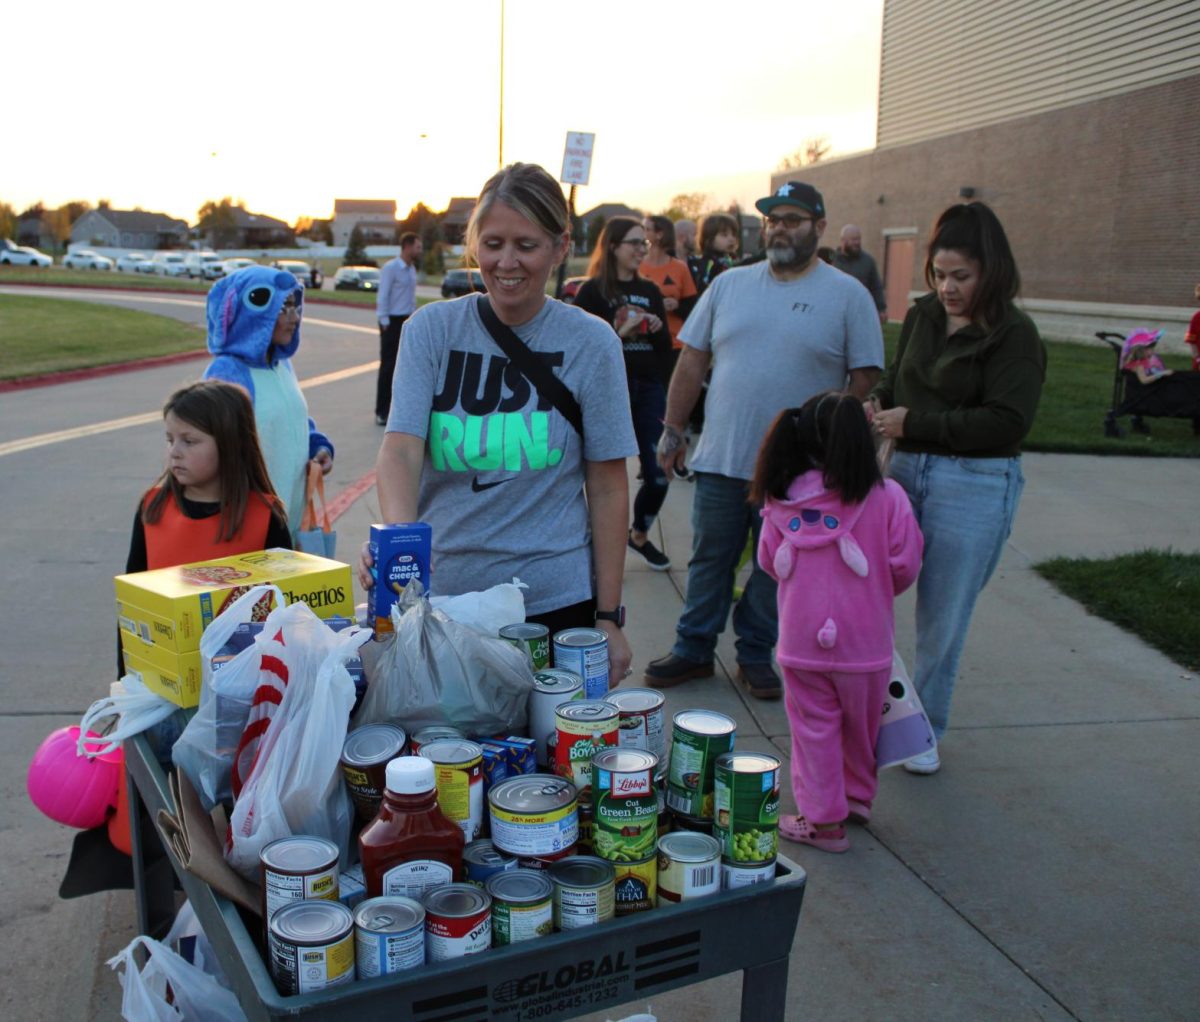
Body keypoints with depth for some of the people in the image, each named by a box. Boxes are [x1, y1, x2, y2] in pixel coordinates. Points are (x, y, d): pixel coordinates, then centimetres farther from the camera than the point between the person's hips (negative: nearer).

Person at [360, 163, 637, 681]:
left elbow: (607, 489, -2)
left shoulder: (590, 342, -4)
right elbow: (401, 446, -12)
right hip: (438, 595, 1)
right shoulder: (431, 329, -1)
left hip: (556, 601, -1)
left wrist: (608, 618, -2)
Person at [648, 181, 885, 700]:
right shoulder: (729, 284, 7)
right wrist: (672, 430, 6)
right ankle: (693, 648, 26)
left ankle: (755, 656, 26)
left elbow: (864, 380, -2)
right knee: (709, 561, 11)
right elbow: (692, 362, 9)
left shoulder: (848, 296, -1)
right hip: (721, 460, 2)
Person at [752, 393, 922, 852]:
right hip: (865, 639, 0)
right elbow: (905, 566, -7)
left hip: (800, 639, 1)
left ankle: (823, 820, 18)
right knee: (861, 724, 21)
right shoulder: (887, 497, -13)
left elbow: (769, 562, 3)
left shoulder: (781, 500, -7)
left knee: (814, 727, 13)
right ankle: (857, 797, 40)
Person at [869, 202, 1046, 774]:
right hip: (905, 471, 5)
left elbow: (1006, 423, -18)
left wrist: (914, 422, -18)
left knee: (942, 619, 6)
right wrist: (877, 405, -4)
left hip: (975, 486, -5)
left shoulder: (1013, 336, -10)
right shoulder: (922, 317, 7)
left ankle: (926, 730, 26)